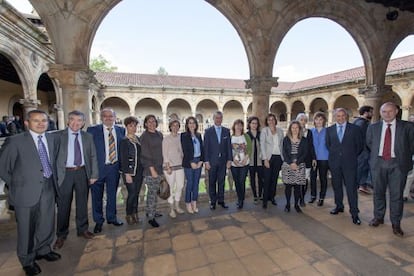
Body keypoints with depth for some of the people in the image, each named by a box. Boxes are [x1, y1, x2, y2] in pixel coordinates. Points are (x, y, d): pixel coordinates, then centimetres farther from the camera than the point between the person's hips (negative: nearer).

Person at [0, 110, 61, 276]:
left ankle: (43, 250, 43)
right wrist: (16, 184, -2)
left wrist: (53, 180, 11)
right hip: (26, 191, -4)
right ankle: (27, 260, 34)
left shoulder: (52, 139, 4)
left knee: (47, 223, 18)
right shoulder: (15, 141, -10)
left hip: (48, 188, 4)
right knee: (26, 227, 12)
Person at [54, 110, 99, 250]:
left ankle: (82, 229, 32)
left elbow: (93, 156, 6)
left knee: (82, 203, 14)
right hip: (65, 173, -2)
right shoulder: (58, 136, -4)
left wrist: (94, 174, 1)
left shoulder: (88, 137, 5)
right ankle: (61, 235, 26)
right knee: (63, 205, 7)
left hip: (82, 172, 3)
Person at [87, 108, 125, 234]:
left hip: (114, 167, 3)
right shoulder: (92, 130, -6)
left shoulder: (121, 130, 4)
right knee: (97, 196, 10)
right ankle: (98, 220, 30)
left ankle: (111, 217, 36)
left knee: (112, 194, 17)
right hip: (98, 167, -2)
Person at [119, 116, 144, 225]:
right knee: (132, 193, 0)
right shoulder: (124, 140, -8)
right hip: (130, 171, -5)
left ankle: (135, 213, 26)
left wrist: (143, 169, 10)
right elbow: (123, 158, -11)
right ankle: (129, 215, 19)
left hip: (139, 171, 5)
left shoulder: (138, 139, 9)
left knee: (136, 193, 12)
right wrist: (127, 174, -15)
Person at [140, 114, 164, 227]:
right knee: (153, 193, -2)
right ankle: (151, 218, 10)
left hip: (159, 167, 6)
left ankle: (149, 211, 32)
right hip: (150, 168, -6)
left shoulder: (159, 134, 9)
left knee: (153, 191, 16)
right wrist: (152, 169, -15)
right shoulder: (144, 136, -9)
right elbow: (145, 154, -12)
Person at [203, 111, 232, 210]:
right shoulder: (208, 131, -1)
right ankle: (213, 201, 20)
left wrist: (229, 159, 1)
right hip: (212, 161, -2)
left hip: (223, 161, 2)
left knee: (221, 181, 11)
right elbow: (206, 147, -3)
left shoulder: (226, 131, 7)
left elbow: (229, 146, 6)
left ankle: (221, 200, 24)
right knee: (212, 182, 7)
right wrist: (206, 161, -8)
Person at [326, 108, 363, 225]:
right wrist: (334, 154, 8)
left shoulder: (355, 129, 1)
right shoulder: (329, 130, 7)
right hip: (334, 162, 3)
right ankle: (339, 206, 28)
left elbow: (360, 145, 5)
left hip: (349, 162, -2)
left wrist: (352, 156, 5)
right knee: (336, 186, 12)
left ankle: (354, 213, 6)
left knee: (351, 188, -3)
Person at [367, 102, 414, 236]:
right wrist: (375, 156, 7)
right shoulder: (373, 127, 7)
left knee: (396, 194, 3)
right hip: (378, 164, 2)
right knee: (378, 193, 12)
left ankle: (396, 224, 17)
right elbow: (369, 144, 14)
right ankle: (378, 217, 28)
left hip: (398, 165, -2)